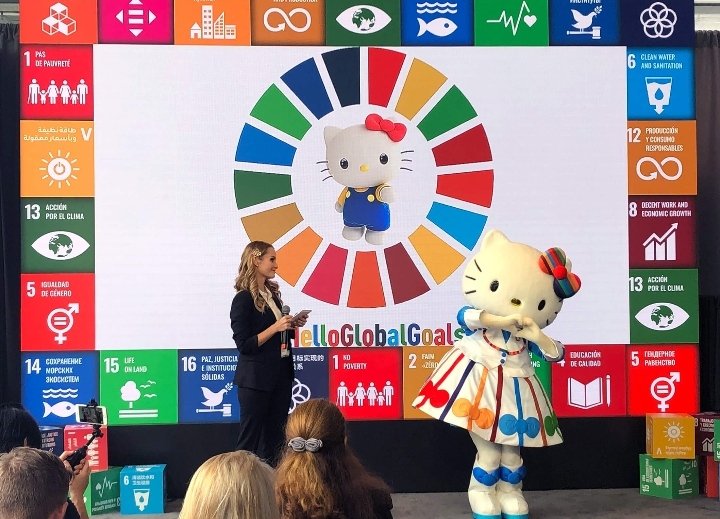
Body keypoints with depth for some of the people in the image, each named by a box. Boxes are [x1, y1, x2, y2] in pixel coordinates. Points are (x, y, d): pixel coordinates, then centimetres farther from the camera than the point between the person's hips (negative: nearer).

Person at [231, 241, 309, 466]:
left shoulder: (272, 293, 11)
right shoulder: (243, 299, -12)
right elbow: (244, 344, -15)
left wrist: (292, 325, 2)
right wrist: (275, 327, -21)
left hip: (280, 375, 7)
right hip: (256, 379, -7)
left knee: (275, 438, 10)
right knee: (250, 439, 2)